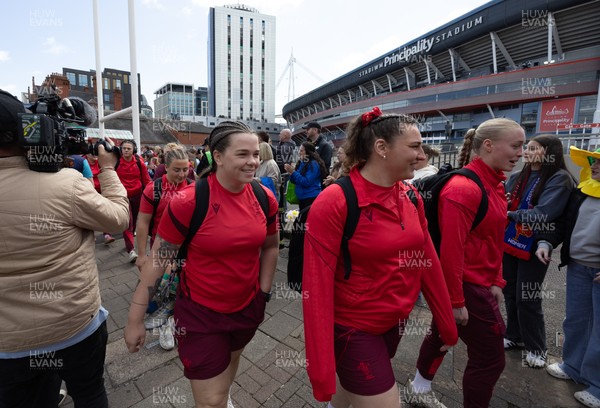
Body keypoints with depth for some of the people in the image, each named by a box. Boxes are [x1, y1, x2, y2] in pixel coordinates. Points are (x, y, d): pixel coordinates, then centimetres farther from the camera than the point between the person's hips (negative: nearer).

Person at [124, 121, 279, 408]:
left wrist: (264, 291, 4)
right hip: (200, 311, -4)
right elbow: (157, 259, -14)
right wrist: (135, 319, -8)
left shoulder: (265, 198, -11)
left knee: (230, 363, 33)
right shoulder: (188, 202, -23)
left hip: (248, 306, 5)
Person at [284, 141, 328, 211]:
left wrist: (293, 172, -19)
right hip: (301, 197, 8)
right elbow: (296, 181, 15)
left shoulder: (314, 164, -13)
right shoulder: (301, 163, 9)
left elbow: (306, 182, -20)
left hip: (311, 198, -8)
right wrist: (290, 173, -5)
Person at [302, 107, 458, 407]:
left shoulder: (411, 198, -4)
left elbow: (428, 263, 4)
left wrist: (447, 324, 11)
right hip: (353, 328, -6)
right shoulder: (334, 202, -24)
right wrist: (322, 371, -21)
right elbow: (317, 286, -23)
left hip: (395, 323, 7)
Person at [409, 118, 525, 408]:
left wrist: (496, 282, 13)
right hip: (465, 285, -10)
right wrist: (456, 301, -20)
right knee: (490, 359, 6)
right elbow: (451, 249, -25)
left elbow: (494, 240, 14)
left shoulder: (494, 183, 8)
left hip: (479, 282, 10)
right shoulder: (463, 187, -23)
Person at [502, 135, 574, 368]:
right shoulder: (517, 177, 6)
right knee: (510, 293, 16)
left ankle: (536, 348, 27)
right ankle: (514, 336, 35)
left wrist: (511, 214, -14)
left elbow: (543, 214, -22)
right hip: (509, 243, 5)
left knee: (527, 299, 5)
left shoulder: (560, 179, -12)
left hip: (533, 248, -5)